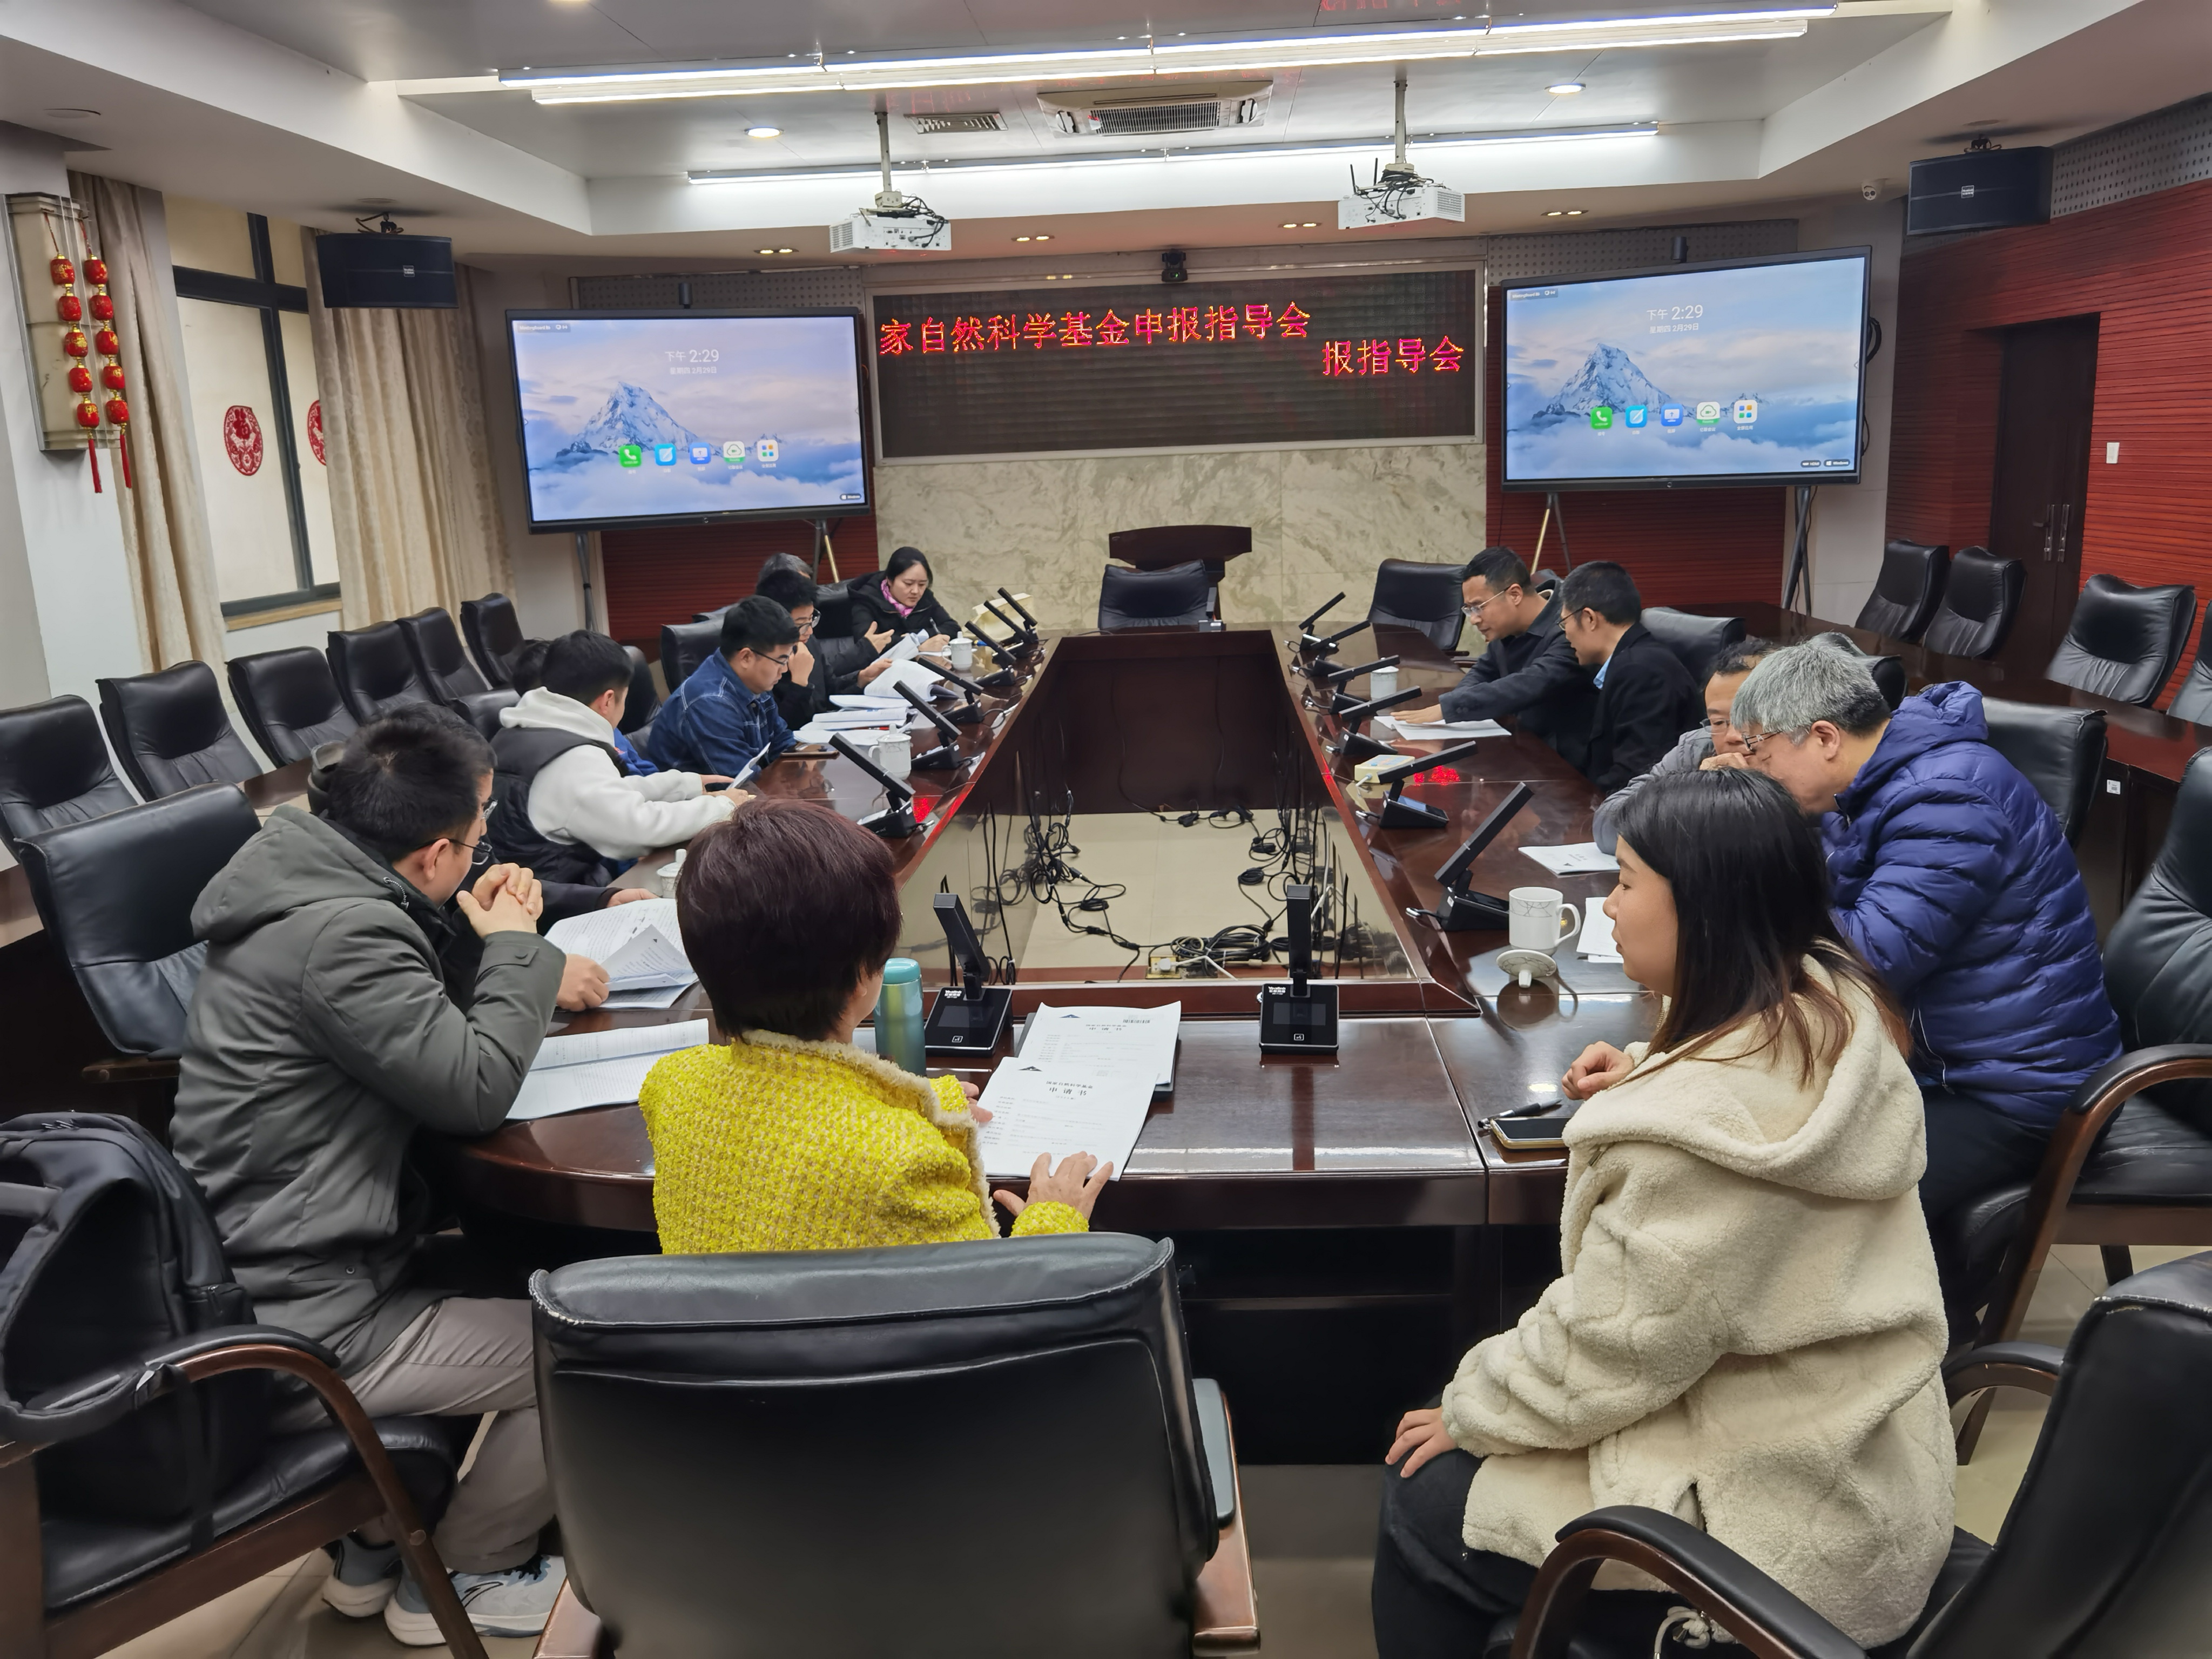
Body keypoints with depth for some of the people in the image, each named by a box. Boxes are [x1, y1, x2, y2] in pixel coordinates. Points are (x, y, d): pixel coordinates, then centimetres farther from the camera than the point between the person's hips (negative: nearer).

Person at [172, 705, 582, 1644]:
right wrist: (515, 950, -7)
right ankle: (460, 1579, 18)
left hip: (247, 1282, 10)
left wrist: (491, 945, 0)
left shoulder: (309, 888, 6)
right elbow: (476, 1089, -21)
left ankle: (376, 1549, 31)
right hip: (293, 1336, -10)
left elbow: (434, 1036, 16)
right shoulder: (342, 933, -25)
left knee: (514, 1277, 24)